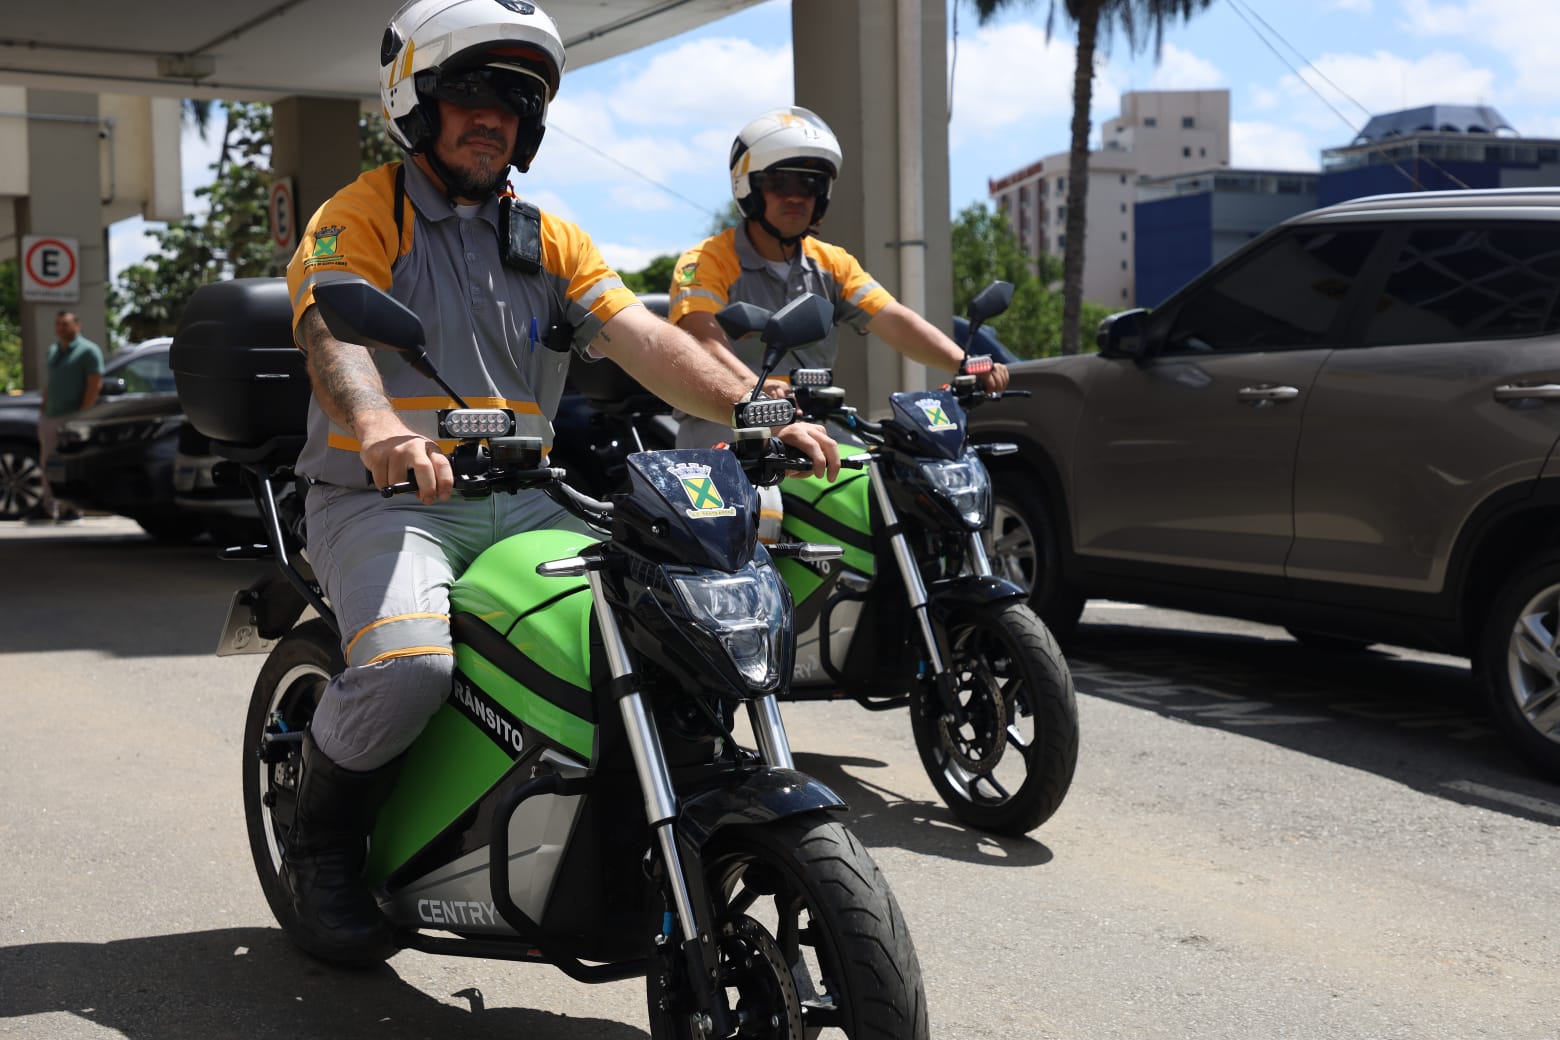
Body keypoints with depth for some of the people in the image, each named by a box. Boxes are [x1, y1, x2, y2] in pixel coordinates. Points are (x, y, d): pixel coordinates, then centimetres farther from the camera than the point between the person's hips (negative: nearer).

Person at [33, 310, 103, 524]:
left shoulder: (88, 350, -6)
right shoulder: (53, 349, 18)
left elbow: (95, 385, -12)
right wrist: (43, 407, 14)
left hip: (71, 418, -8)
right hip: (49, 417, 8)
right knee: (47, 465, 10)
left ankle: (72, 508, -1)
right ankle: (48, 507, 18)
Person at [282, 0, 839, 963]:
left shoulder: (550, 240, 16)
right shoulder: (359, 217, 0)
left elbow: (643, 339, 4)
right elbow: (333, 331, -21)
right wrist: (382, 430, -44)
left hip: (519, 502, 5)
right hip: (382, 497, -5)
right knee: (408, 664, -32)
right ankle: (321, 845, -2)